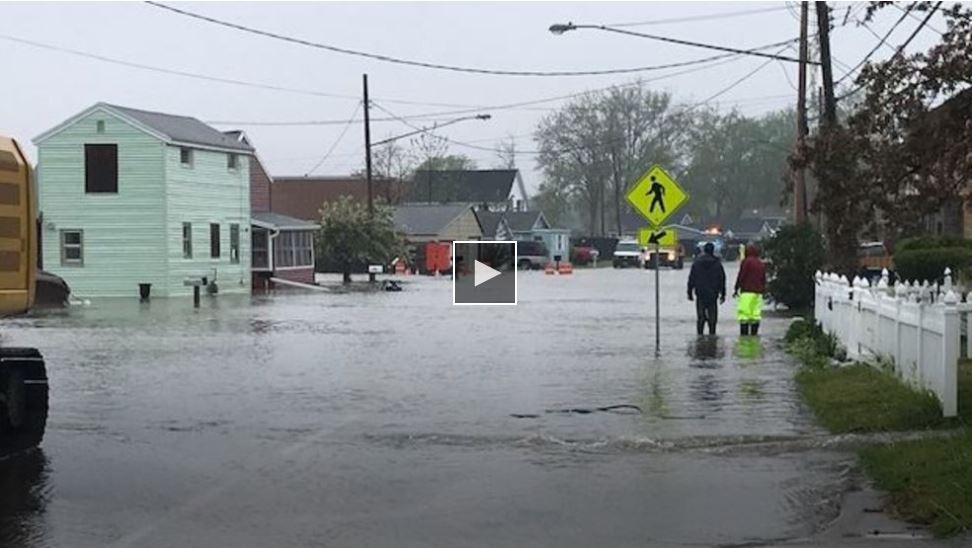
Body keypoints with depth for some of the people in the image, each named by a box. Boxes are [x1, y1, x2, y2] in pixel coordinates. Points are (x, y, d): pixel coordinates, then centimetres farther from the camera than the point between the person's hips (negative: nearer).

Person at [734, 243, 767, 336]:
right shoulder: (761, 264, 17)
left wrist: (736, 289, -1)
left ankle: (744, 334, -16)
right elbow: (764, 279, 20)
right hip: (758, 292, 7)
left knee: (744, 314, -9)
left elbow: (741, 276, -7)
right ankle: (754, 334, 3)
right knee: (755, 315, 6)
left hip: (747, 291, -7)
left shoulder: (746, 261, -5)